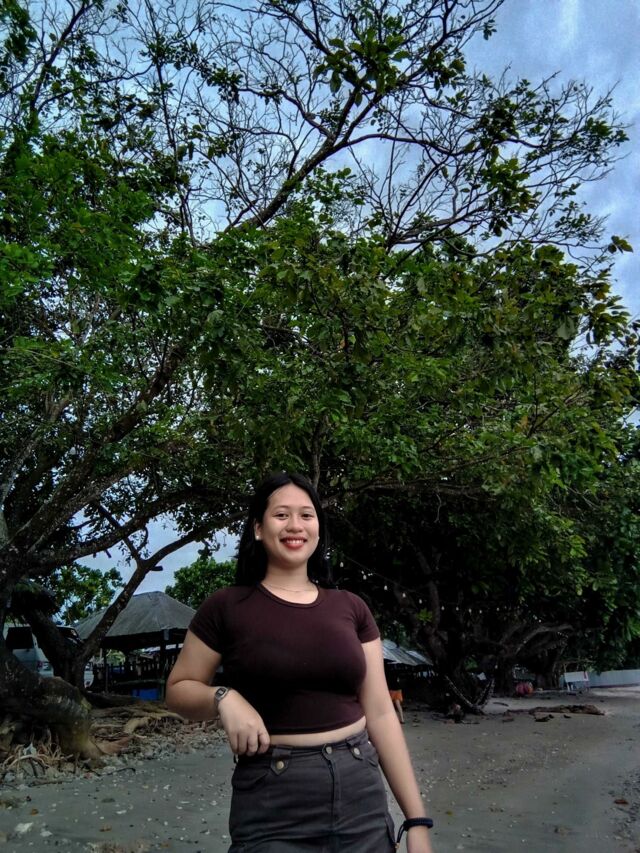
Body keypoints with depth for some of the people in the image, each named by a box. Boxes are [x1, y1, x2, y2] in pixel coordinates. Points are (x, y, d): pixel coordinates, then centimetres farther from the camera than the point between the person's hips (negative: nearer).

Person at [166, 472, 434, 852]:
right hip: (272, 806, -2)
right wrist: (224, 698, -17)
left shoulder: (351, 608, 2)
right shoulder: (227, 607, -6)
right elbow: (178, 689, 4)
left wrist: (417, 819, 1)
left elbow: (380, 713, 4)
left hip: (362, 797, 3)